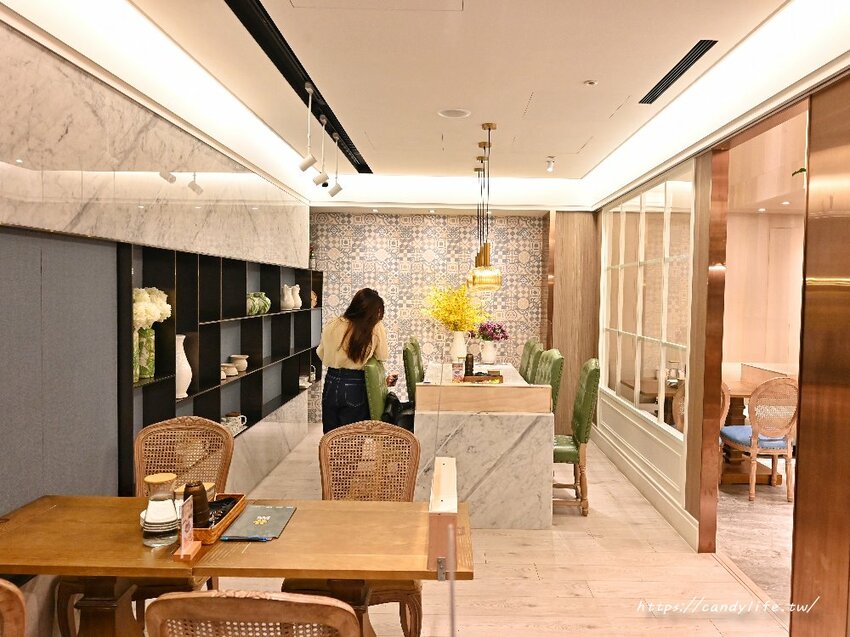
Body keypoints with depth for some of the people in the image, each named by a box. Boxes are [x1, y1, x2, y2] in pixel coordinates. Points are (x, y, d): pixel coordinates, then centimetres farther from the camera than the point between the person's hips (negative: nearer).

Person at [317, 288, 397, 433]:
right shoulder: (376, 329, -13)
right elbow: (382, 357, -4)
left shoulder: (331, 326, -2)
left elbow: (321, 355, 11)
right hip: (355, 388, -3)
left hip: (331, 385, 3)